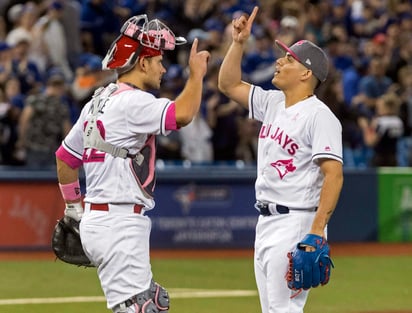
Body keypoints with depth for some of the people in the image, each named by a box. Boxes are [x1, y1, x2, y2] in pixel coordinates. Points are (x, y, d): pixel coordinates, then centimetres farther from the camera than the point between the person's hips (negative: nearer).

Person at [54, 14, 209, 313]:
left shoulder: (97, 102, 15)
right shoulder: (131, 101, -14)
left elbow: (65, 157, 23)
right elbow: (181, 114, -30)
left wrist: (74, 208, 31)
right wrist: (196, 74, -13)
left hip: (96, 219, 10)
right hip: (119, 224, -10)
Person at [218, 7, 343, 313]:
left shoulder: (319, 115, -14)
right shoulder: (273, 103, 12)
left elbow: (334, 174, -21)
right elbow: (229, 84, 22)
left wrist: (317, 230, -27)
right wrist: (239, 43, 8)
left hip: (295, 224, -9)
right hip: (266, 221, 9)